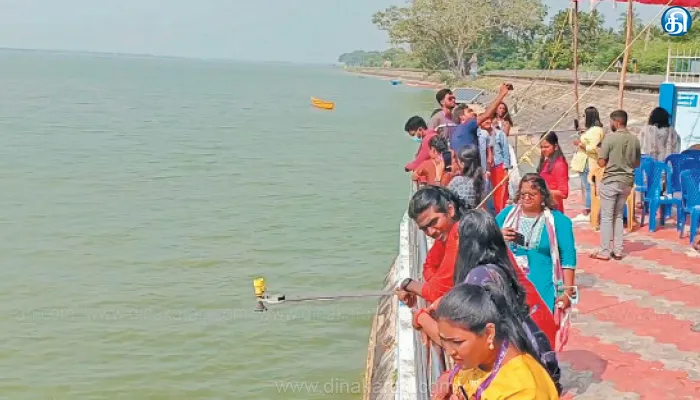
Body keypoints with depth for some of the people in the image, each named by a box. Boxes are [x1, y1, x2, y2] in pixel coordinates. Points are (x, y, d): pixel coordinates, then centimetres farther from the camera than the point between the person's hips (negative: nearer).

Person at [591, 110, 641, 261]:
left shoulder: (610, 138, -14)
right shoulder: (634, 139, 2)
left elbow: (601, 163, -13)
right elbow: (637, 163, 10)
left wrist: (599, 153, 6)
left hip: (610, 181, -5)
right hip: (627, 181, 5)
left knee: (606, 217, 3)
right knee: (618, 216, 15)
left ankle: (604, 251, 6)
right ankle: (618, 251, 16)